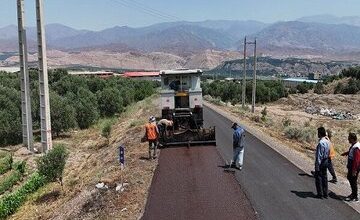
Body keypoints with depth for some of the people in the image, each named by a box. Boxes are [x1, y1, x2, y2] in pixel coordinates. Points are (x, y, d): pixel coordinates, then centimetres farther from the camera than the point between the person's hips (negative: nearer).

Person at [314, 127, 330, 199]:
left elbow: (319, 156, -23)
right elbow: (328, 152, 13)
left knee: (318, 178, 3)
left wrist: (317, 166, -19)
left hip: (321, 162, -9)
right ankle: (325, 194, 22)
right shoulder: (327, 142, 5)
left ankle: (320, 194, 10)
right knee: (324, 177, 15)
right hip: (326, 161, 9)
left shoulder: (321, 143, -23)